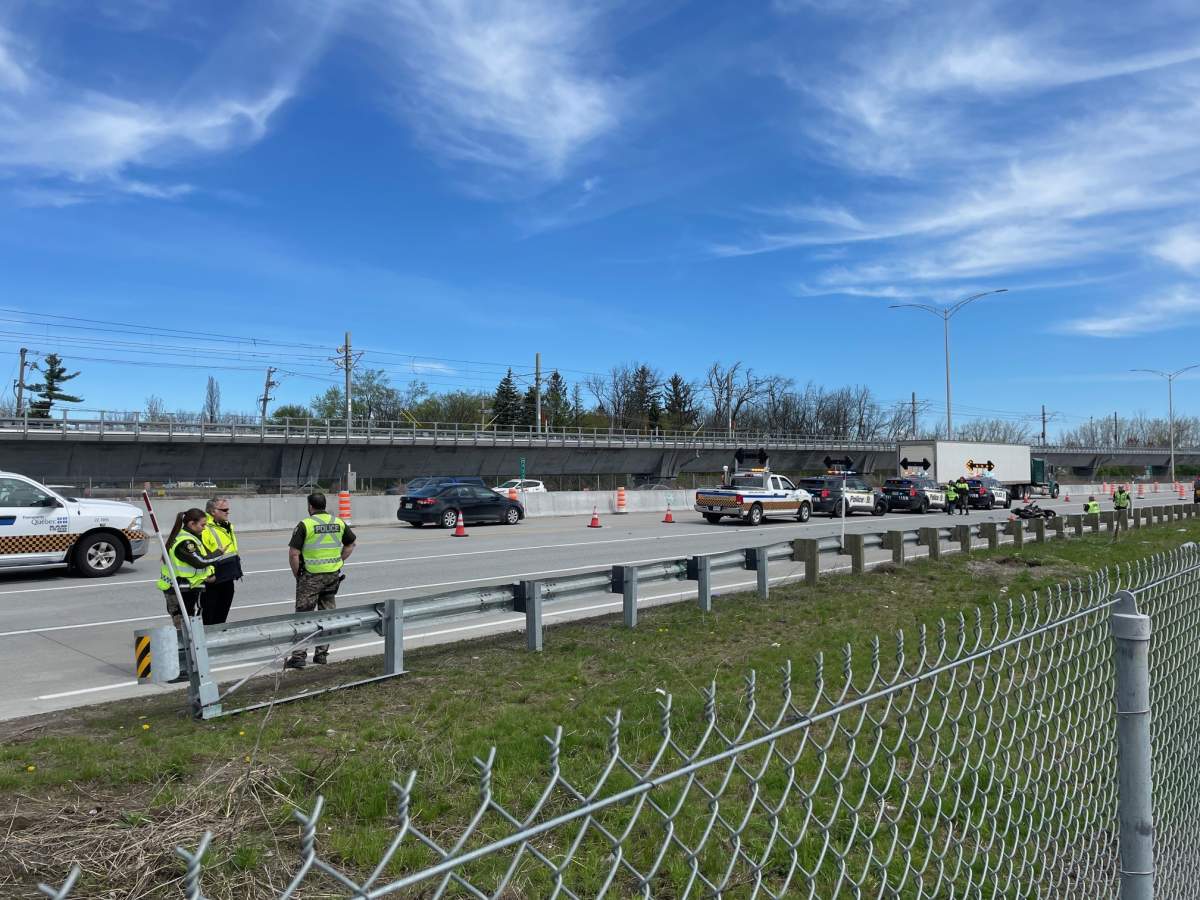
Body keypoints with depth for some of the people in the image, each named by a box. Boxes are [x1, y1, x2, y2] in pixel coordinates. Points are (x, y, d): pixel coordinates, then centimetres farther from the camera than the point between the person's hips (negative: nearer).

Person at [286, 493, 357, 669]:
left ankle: (299, 656, -3)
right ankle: (322, 654, 17)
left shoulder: (305, 525, -9)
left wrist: (297, 575, 0)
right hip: (333, 575, 5)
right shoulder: (339, 523, 6)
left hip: (311, 576, -5)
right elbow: (351, 544, 19)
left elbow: (293, 553, -12)